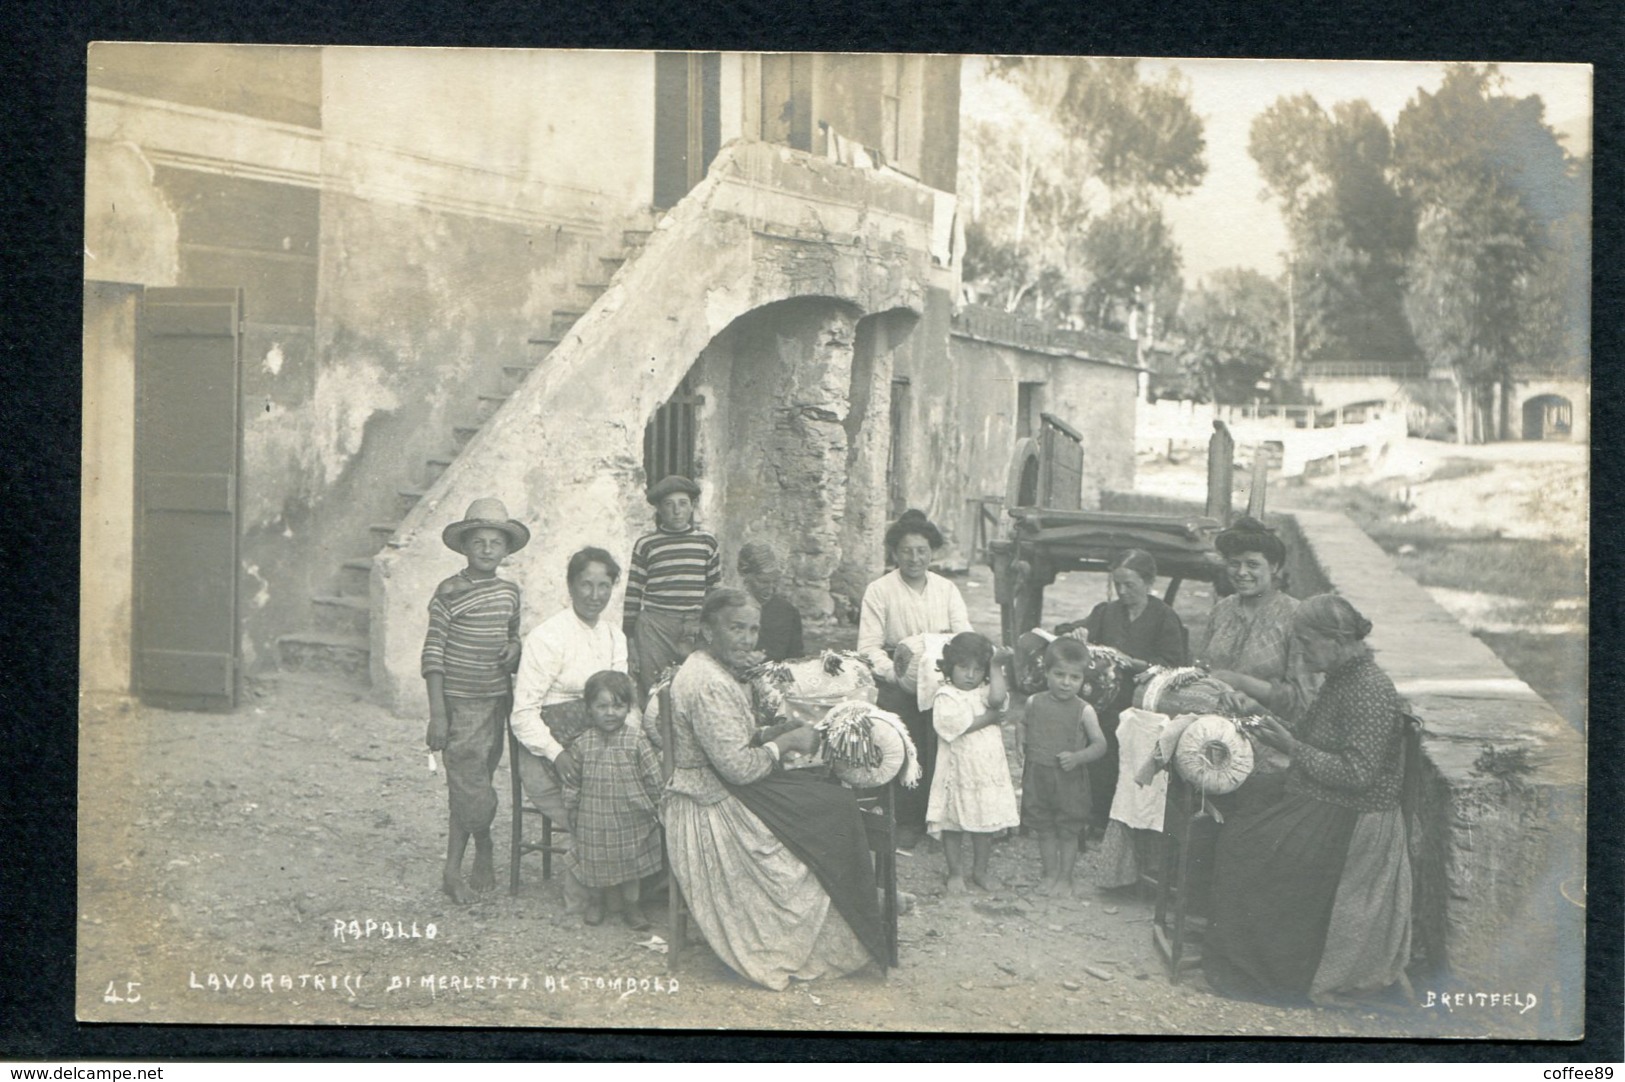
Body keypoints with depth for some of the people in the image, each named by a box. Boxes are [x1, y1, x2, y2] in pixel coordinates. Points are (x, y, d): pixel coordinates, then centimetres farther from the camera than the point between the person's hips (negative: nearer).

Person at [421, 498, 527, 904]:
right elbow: (433, 653, -9)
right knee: (472, 787, -8)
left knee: (467, 788, 9)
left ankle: (453, 870, 15)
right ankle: (483, 853, 14)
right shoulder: (450, 592, -9)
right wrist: (437, 714, -13)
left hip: (496, 699, 5)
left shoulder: (510, 591, 9)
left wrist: (513, 649, -1)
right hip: (460, 702, -5)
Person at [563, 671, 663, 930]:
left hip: (630, 819, 0)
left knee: (632, 862, 12)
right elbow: (572, 786, 2)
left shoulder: (636, 740, -10)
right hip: (594, 820, 1)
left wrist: (653, 805, 0)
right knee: (595, 863, 13)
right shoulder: (582, 745, -6)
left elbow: (654, 778, -2)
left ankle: (631, 905, 30)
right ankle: (595, 901, 37)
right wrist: (572, 814, 3)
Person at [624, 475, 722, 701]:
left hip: (697, 629, 2)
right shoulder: (646, 545, 4)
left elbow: (716, 591, 15)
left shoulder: (707, 542, 9)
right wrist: (628, 641, 4)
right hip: (654, 629, -2)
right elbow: (633, 593, 6)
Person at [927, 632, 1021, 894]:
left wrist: (996, 666, -13)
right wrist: (991, 717, -13)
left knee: (985, 825, 12)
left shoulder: (985, 692, 6)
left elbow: (997, 699, -17)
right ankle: (955, 873, 21)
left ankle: (980, 870, 27)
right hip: (958, 773, -4)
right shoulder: (945, 696, -8)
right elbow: (959, 725, -21)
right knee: (953, 826, 7)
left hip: (988, 771, 4)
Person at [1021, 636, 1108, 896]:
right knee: (1044, 828, 12)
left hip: (1070, 780, -2)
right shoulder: (1034, 703, 0)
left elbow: (1100, 744, -9)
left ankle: (1065, 876, 21)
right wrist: (1025, 756, 0)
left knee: (1068, 831, 8)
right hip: (1037, 776, 3)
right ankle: (1050, 873, 26)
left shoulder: (1083, 711, -9)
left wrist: (1077, 757, -23)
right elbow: (1024, 733, 14)